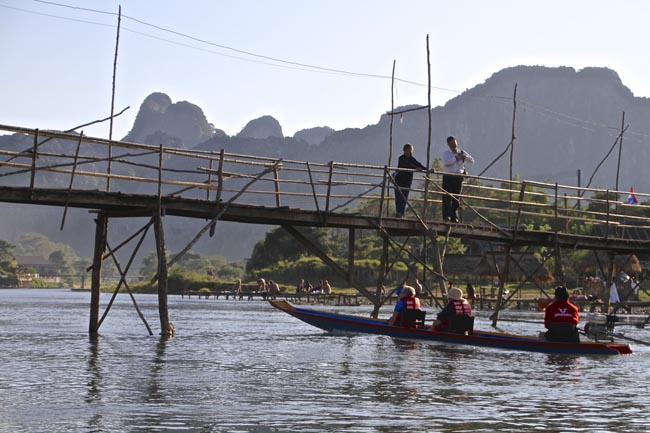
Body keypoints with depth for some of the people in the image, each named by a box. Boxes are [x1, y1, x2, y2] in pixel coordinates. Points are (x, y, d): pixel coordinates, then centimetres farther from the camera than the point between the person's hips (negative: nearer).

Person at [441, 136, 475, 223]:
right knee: (447, 197, -11)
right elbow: (445, 162, -14)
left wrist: (464, 156, -7)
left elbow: (472, 161, 9)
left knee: (456, 198, 2)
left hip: (458, 177, 2)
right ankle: (446, 216, -14)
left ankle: (454, 217, 6)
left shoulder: (462, 153, 14)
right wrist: (456, 158, -15)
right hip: (448, 177, -2)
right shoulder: (445, 153, 6)